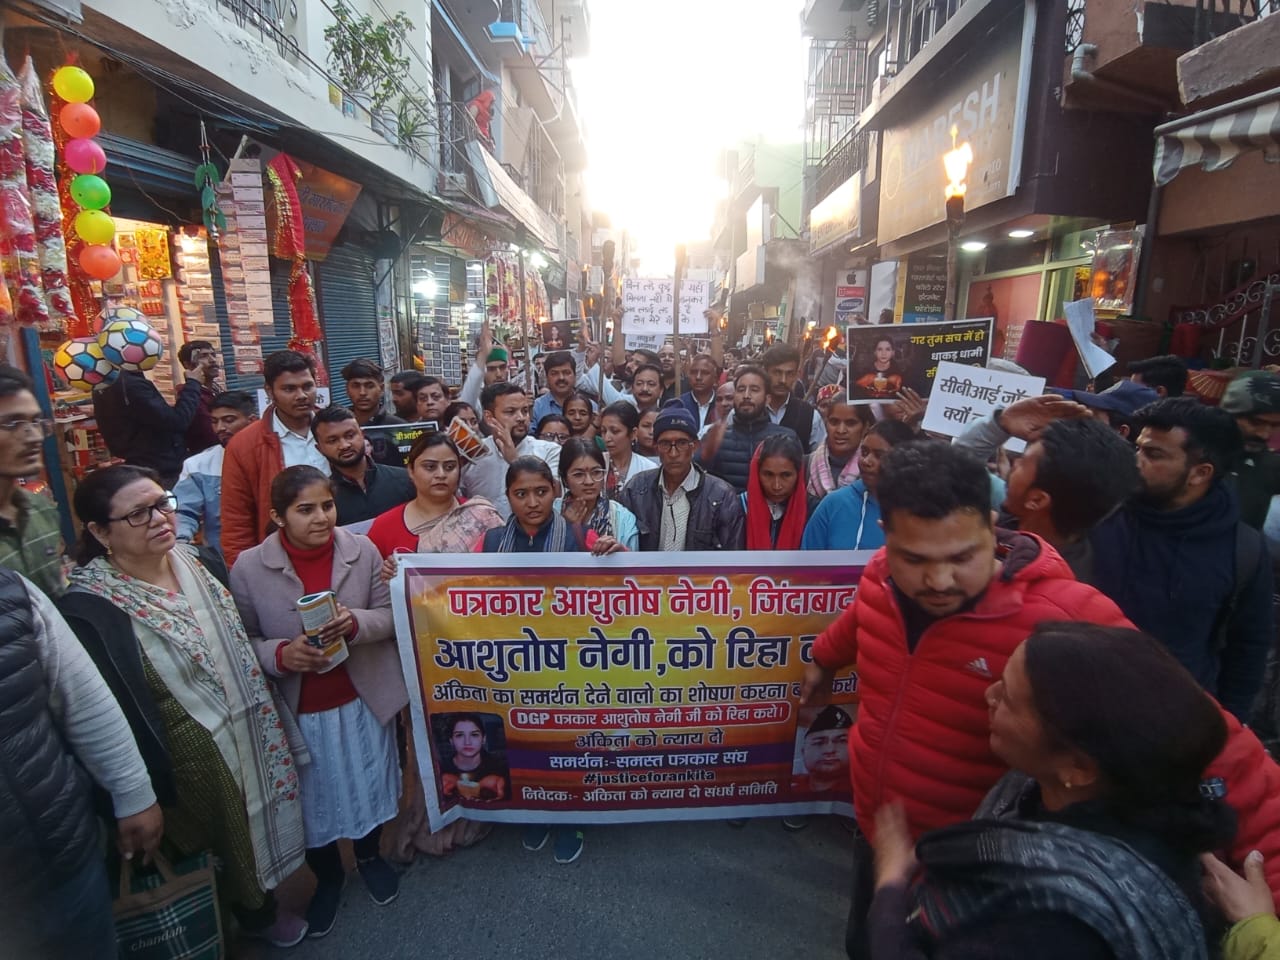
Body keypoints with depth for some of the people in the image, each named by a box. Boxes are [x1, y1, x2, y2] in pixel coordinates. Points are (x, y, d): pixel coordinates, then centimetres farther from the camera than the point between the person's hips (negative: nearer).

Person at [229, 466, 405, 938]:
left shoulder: (363, 550, -12)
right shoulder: (249, 567, -14)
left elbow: (391, 615, -6)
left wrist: (356, 623, -27)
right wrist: (280, 654, -26)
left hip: (364, 699, 1)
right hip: (297, 709, 0)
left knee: (369, 786, 21)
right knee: (313, 799, 20)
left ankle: (369, 857, 52)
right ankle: (327, 877, 49)